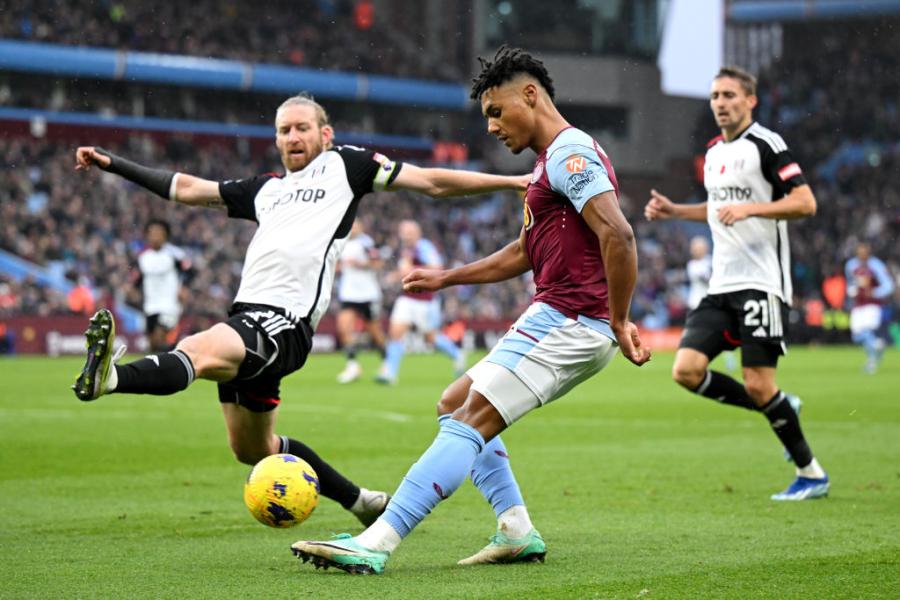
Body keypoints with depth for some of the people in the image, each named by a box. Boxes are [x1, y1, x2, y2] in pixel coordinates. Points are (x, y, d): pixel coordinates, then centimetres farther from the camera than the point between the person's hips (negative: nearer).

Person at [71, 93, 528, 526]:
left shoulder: (344, 165, 13)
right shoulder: (266, 189, 27)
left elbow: (431, 182, 13)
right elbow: (187, 189, 31)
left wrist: (512, 181, 8)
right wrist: (111, 164, 27)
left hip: (285, 324, -8)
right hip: (247, 315, 8)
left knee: (199, 353, -35)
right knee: (251, 449, 17)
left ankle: (108, 377, -60)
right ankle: (359, 501, 30)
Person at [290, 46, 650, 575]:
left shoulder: (570, 153, -12)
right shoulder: (556, 159, 21)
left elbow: (617, 234, -24)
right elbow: (525, 253, 31)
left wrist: (619, 322, -23)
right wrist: (446, 278, 29)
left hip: (567, 322, -11)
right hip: (559, 321, 11)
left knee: (471, 421, -16)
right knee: (456, 403, 17)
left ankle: (376, 542, -23)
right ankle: (517, 532, 10)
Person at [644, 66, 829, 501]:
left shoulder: (767, 145, -7)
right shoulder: (714, 152, 17)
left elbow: (805, 203, -15)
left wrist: (750, 208, -25)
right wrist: (673, 211, 20)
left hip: (761, 282, -8)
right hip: (721, 286, 8)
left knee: (758, 384, -11)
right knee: (686, 370, -7)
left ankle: (811, 474, 7)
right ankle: (779, 410, 12)